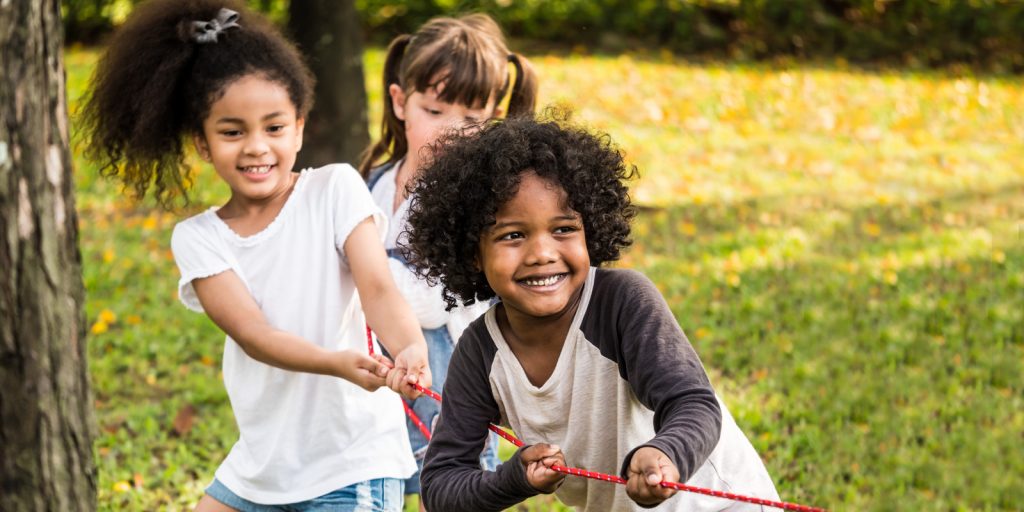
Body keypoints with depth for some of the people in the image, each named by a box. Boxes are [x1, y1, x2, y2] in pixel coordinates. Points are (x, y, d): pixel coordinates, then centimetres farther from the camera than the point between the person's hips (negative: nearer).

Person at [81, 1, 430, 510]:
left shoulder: (335, 190, -6)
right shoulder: (197, 239, -1)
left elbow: (377, 287, -19)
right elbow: (251, 333, -16)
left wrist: (411, 349, -43)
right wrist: (341, 363, -35)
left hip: (353, 466, -4)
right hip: (260, 464, 4)